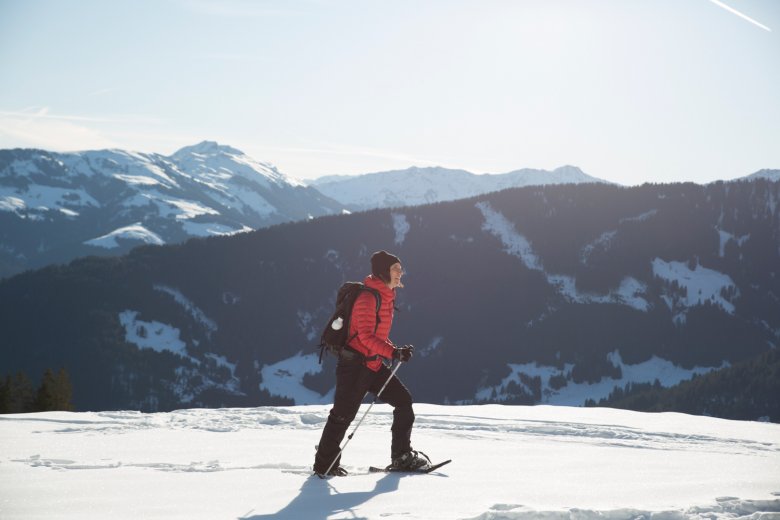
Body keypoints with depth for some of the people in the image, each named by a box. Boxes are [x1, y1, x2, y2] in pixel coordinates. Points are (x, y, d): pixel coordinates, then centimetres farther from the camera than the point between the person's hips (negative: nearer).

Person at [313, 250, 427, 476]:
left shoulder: (386, 296, 12)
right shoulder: (367, 297, -17)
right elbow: (366, 336, -26)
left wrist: (396, 351, 11)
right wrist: (393, 352, -33)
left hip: (373, 364, 9)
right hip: (354, 363, -9)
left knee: (404, 401, 5)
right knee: (343, 414, -2)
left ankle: (402, 456, 12)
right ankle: (325, 464, 11)